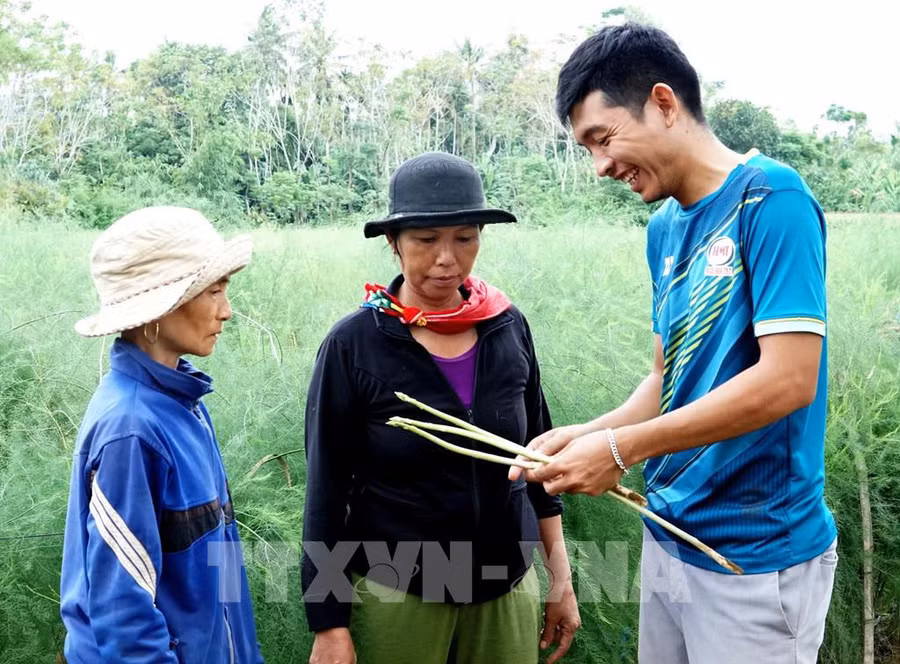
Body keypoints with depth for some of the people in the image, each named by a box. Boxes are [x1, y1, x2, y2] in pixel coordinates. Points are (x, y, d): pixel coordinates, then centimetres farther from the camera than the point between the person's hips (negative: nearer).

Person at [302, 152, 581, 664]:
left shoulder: (509, 328, -4)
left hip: (507, 586, 3)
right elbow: (327, 488, -8)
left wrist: (561, 578, 8)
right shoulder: (353, 345, -13)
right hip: (395, 594, -3)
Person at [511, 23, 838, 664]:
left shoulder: (770, 197, -16)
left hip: (756, 556, -7)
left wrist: (620, 449, -19)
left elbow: (789, 380, -23)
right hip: (670, 538, 7)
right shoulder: (665, 227, 7)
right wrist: (586, 435, -4)